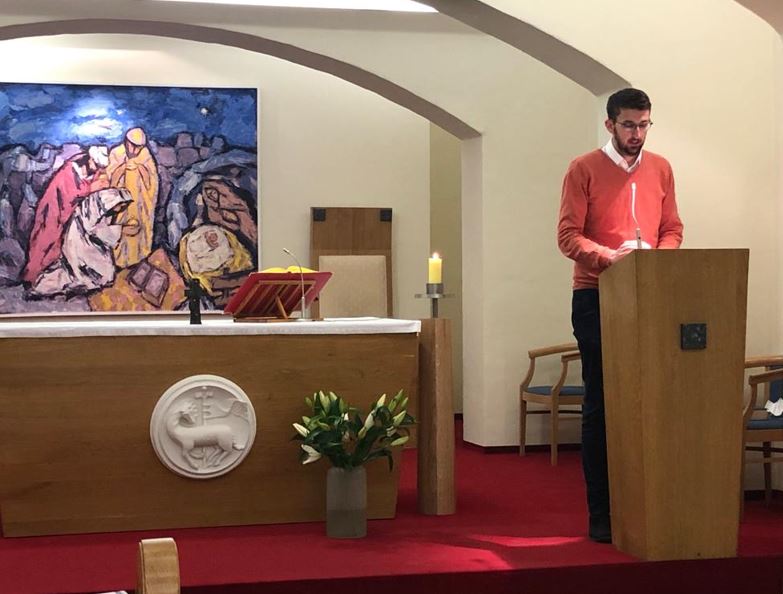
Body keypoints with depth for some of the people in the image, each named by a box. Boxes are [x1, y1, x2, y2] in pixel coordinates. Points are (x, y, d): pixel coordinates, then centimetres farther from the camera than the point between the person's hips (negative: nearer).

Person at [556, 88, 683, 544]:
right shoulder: (584, 169, -1)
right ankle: (601, 511, 4)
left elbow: (673, 229, 13)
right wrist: (608, 257, -22)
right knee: (600, 404, 0)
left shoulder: (660, 169, 12)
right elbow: (568, 235, -6)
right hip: (596, 298, -3)